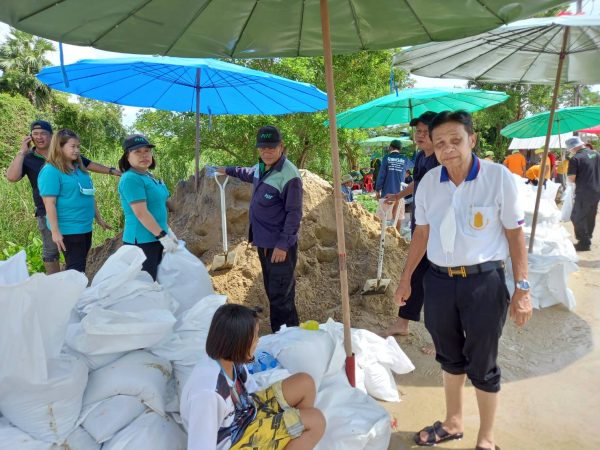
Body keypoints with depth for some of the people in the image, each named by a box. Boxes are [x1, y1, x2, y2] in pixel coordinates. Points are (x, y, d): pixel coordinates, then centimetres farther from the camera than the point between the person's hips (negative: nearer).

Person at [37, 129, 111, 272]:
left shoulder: (79, 169, 11)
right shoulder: (51, 171, -13)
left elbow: (89, 196, 19)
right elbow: (49, 203, -17)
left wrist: (99, 218, 20)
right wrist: (55, 231, -20)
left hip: (85, 227, 8)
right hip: (68, 229, -8)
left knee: (81, 267, 17)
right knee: (75, 269, -2)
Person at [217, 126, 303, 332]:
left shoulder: (289, 175, -20)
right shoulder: (260, 168, 7)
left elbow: (294, 214, -20)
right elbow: (250, 174, 34)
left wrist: (283, 245, -21)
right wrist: (228, 170, 41)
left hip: (280, 245, -9)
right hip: (263, 241, 9)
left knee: (281, 296, -5)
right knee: (272, 292, 17)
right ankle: (277, 333, 29)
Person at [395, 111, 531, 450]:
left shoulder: (499, 178, -11)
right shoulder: (429, 182, 0)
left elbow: (516, 234, -6)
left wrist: (522, 288, -9)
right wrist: (406, 278, 12)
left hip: (484, 282, -4)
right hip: (439, 280, 4)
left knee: (482, 365, 10)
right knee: (450, 357, 20)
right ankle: (453, 423, 43)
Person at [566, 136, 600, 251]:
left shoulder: (575, 158, -17)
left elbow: (571, 179, -17)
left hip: (584, 193, -8)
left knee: (577, 218, 3)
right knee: (590, 217, 19)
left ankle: (584, 243, 4)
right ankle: (587, 239, 29)